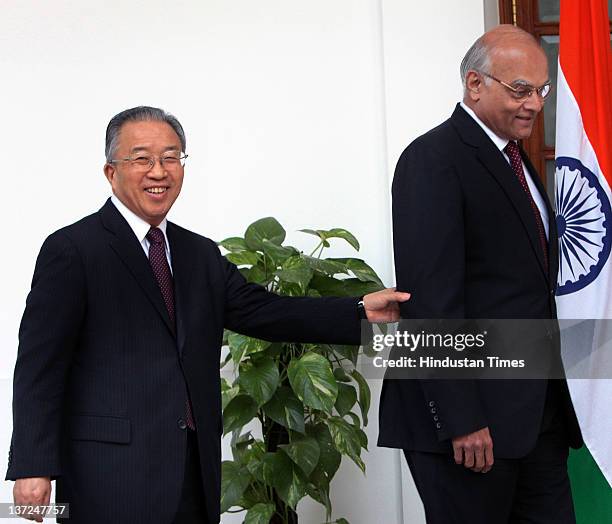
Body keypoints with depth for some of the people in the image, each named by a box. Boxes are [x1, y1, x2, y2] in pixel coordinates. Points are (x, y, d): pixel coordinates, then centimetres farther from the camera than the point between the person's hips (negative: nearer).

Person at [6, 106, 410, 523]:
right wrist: (32, 467, -15)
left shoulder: (201, 254, 17)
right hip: (112, 471, -6)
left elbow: (261, 310, 10)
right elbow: (40, 365, -8)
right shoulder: (72, 250, -4)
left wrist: (361, 312, 1)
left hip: (197, 469, 6)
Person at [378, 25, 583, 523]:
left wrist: (555, 399, 11)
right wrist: (461, 420, -21)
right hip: (470, 412, -8)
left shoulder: (515, 160, 16)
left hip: (539, 410, 8)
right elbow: (431, 296, -18)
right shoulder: (434, 160, -12)